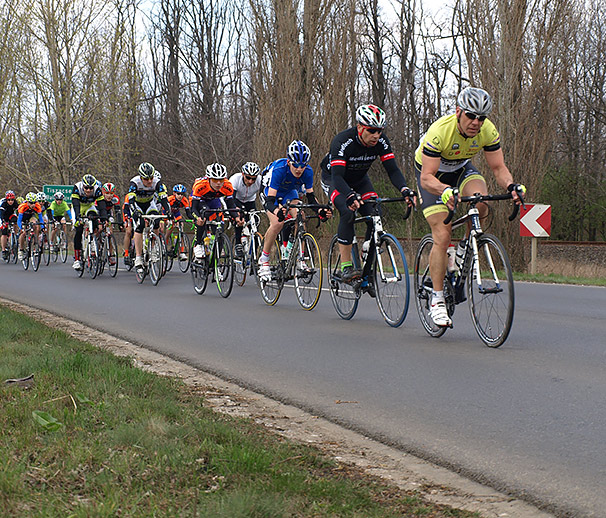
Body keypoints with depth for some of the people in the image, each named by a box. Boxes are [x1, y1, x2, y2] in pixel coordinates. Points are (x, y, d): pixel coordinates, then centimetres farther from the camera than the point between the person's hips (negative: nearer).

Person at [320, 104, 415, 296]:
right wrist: (351, 196, -61)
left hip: (359, 180, 5)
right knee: (348, 212, -32)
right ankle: (346, 266, -26)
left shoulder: (381, 141, -22)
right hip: (333, 179, -5)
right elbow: (337, 176, -42)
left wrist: (405, 190, -42)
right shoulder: (342, 142, -35)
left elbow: (393, 169, -23)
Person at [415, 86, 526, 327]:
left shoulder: (488, 132, -22)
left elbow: (498, 167, -16)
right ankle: (437, 300, -7)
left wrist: (511, 186, -38)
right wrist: (445, 190, -57)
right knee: (442, 236, -15)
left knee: (480, 200, -31)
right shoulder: (439, 131, -35)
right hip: (432, 173, -4)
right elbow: (427, 177, -37)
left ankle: (466, 247, -2)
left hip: (461, 168, 4)